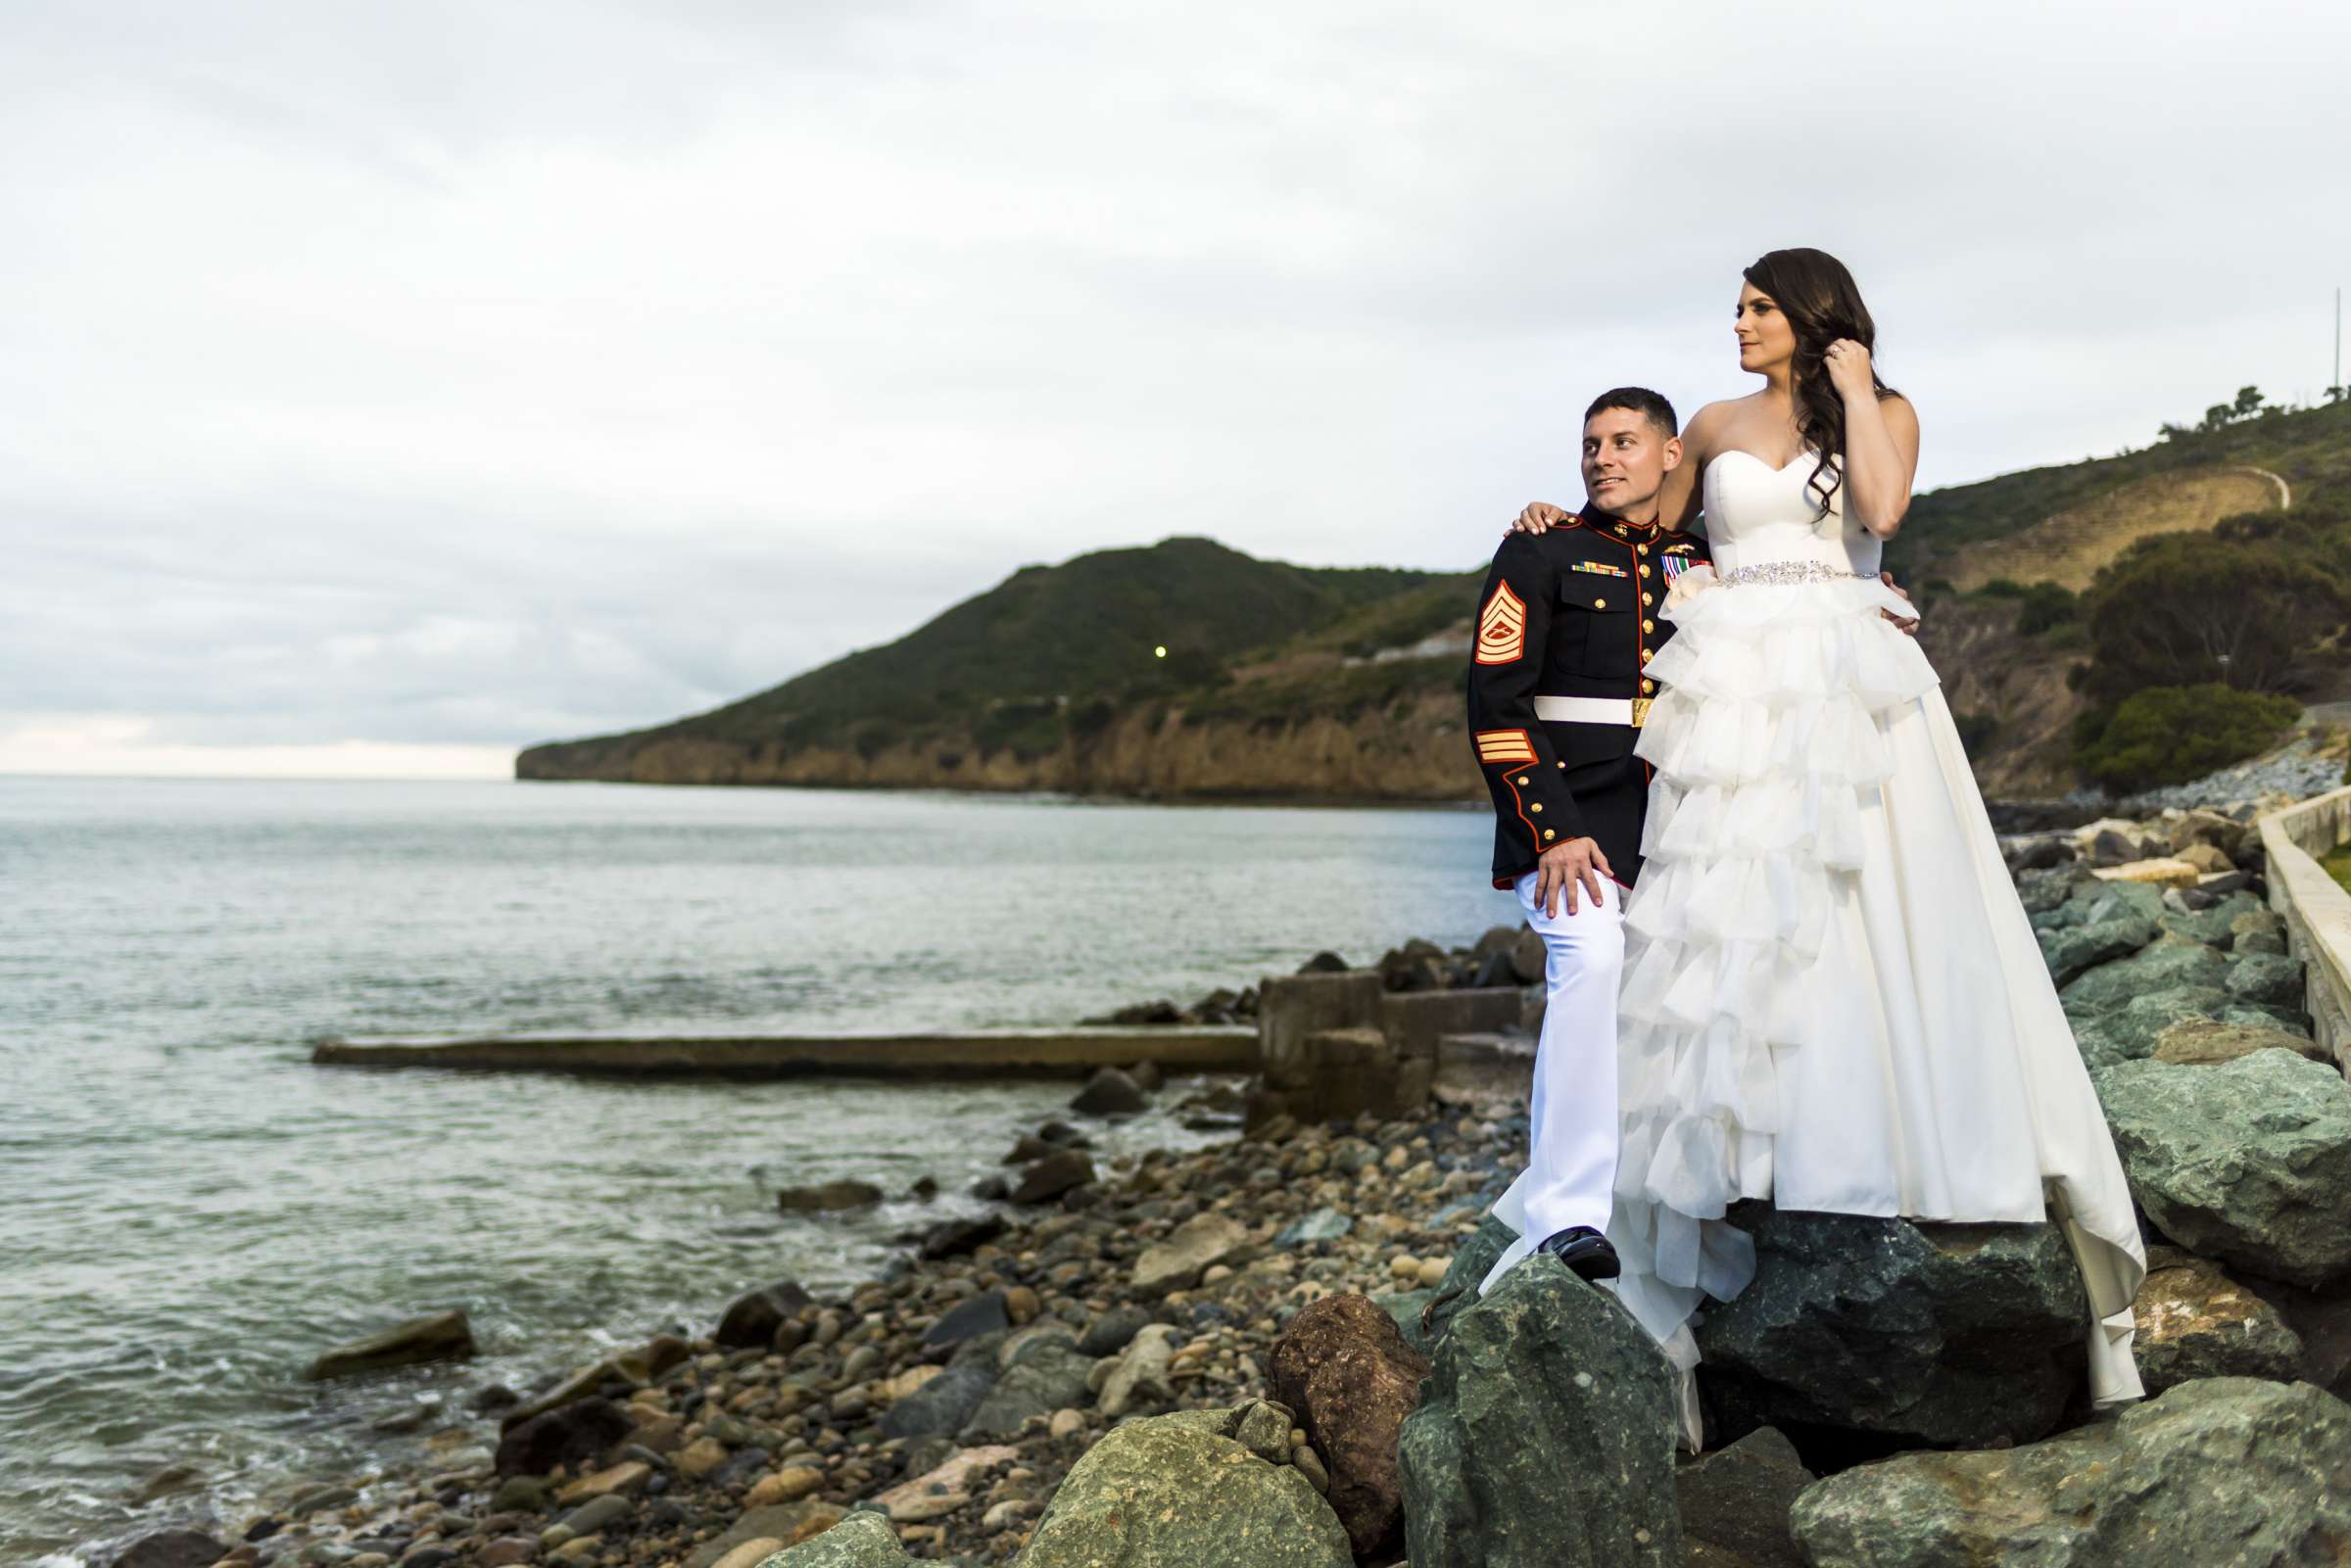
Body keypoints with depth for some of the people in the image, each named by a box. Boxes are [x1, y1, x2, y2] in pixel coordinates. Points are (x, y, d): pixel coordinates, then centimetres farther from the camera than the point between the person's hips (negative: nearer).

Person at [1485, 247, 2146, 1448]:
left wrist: (1852, 384, -1)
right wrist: (1570, 526, 20)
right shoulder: (1716, 426, 18)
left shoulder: (1887, 411, 10)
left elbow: (1882, 507, -10)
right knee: (1725, 933, -5)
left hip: (1850, 695, -3)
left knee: (1890, 929, -12)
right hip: (1735, 702, 3)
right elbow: (1652, 530, 33)